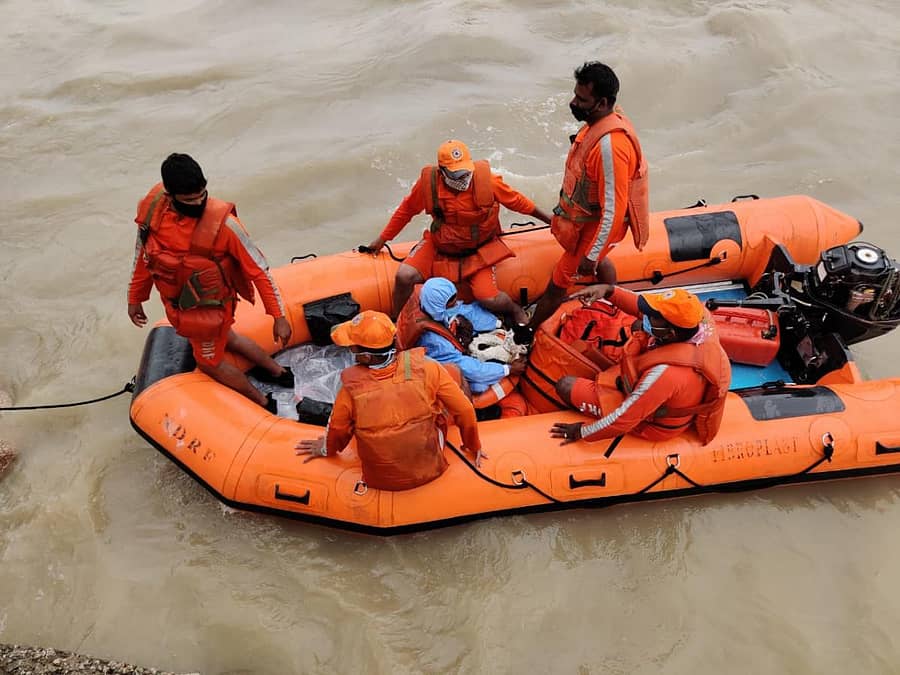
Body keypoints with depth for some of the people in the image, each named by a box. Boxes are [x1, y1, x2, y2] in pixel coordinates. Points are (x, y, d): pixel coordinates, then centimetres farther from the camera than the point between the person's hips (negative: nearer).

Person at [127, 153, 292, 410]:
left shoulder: (222, 222, -32)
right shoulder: (152, 209, -19)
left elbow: (258, 270, -23)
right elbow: (143, 255, 0)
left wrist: (278, 316, -20)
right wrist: (135, 297, 11)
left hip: (209, 309, -6)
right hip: (176, 304, 6)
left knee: (210, 362, 16)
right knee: (225, 339, 29)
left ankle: (264, 404, 40)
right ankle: (277, 372, 55)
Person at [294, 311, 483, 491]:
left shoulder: (351, 389, -24)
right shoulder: (425, 369, -25)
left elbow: (337, 432, -5)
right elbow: (464, 411, -14)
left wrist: (326, 449, 20)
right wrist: (473, 445, 7)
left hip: (379, 482, 1)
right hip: (429, 471, -1)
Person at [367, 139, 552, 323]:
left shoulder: (486, 180, -19)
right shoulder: (428, 182, -17)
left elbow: (516, 201, -3)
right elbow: (406, 210, 1)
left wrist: (549, 220, 8)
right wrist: (382, 239, 8)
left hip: (478, 250, -1)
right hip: (439, 246, 1)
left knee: (488, 299, -20)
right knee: (403, 276, -22)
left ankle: (516, 310, 18)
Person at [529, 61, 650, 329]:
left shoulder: (610, 146, -38)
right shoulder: (602, 119, -7)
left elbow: (613, 211, -32)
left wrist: (591, 257, -25)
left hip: (596, 226, -9)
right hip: (586, 215, 9)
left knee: (558, 283, 8)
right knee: (599, 261, 36)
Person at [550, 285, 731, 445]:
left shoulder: (665, 373, -44)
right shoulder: (700, 319, -26)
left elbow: (623, 421, -32)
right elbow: (642, 307, -9)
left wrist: (581, 432, -18)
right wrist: (609, 291, -22)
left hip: (652, 424, -7)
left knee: (566, 386, -3)